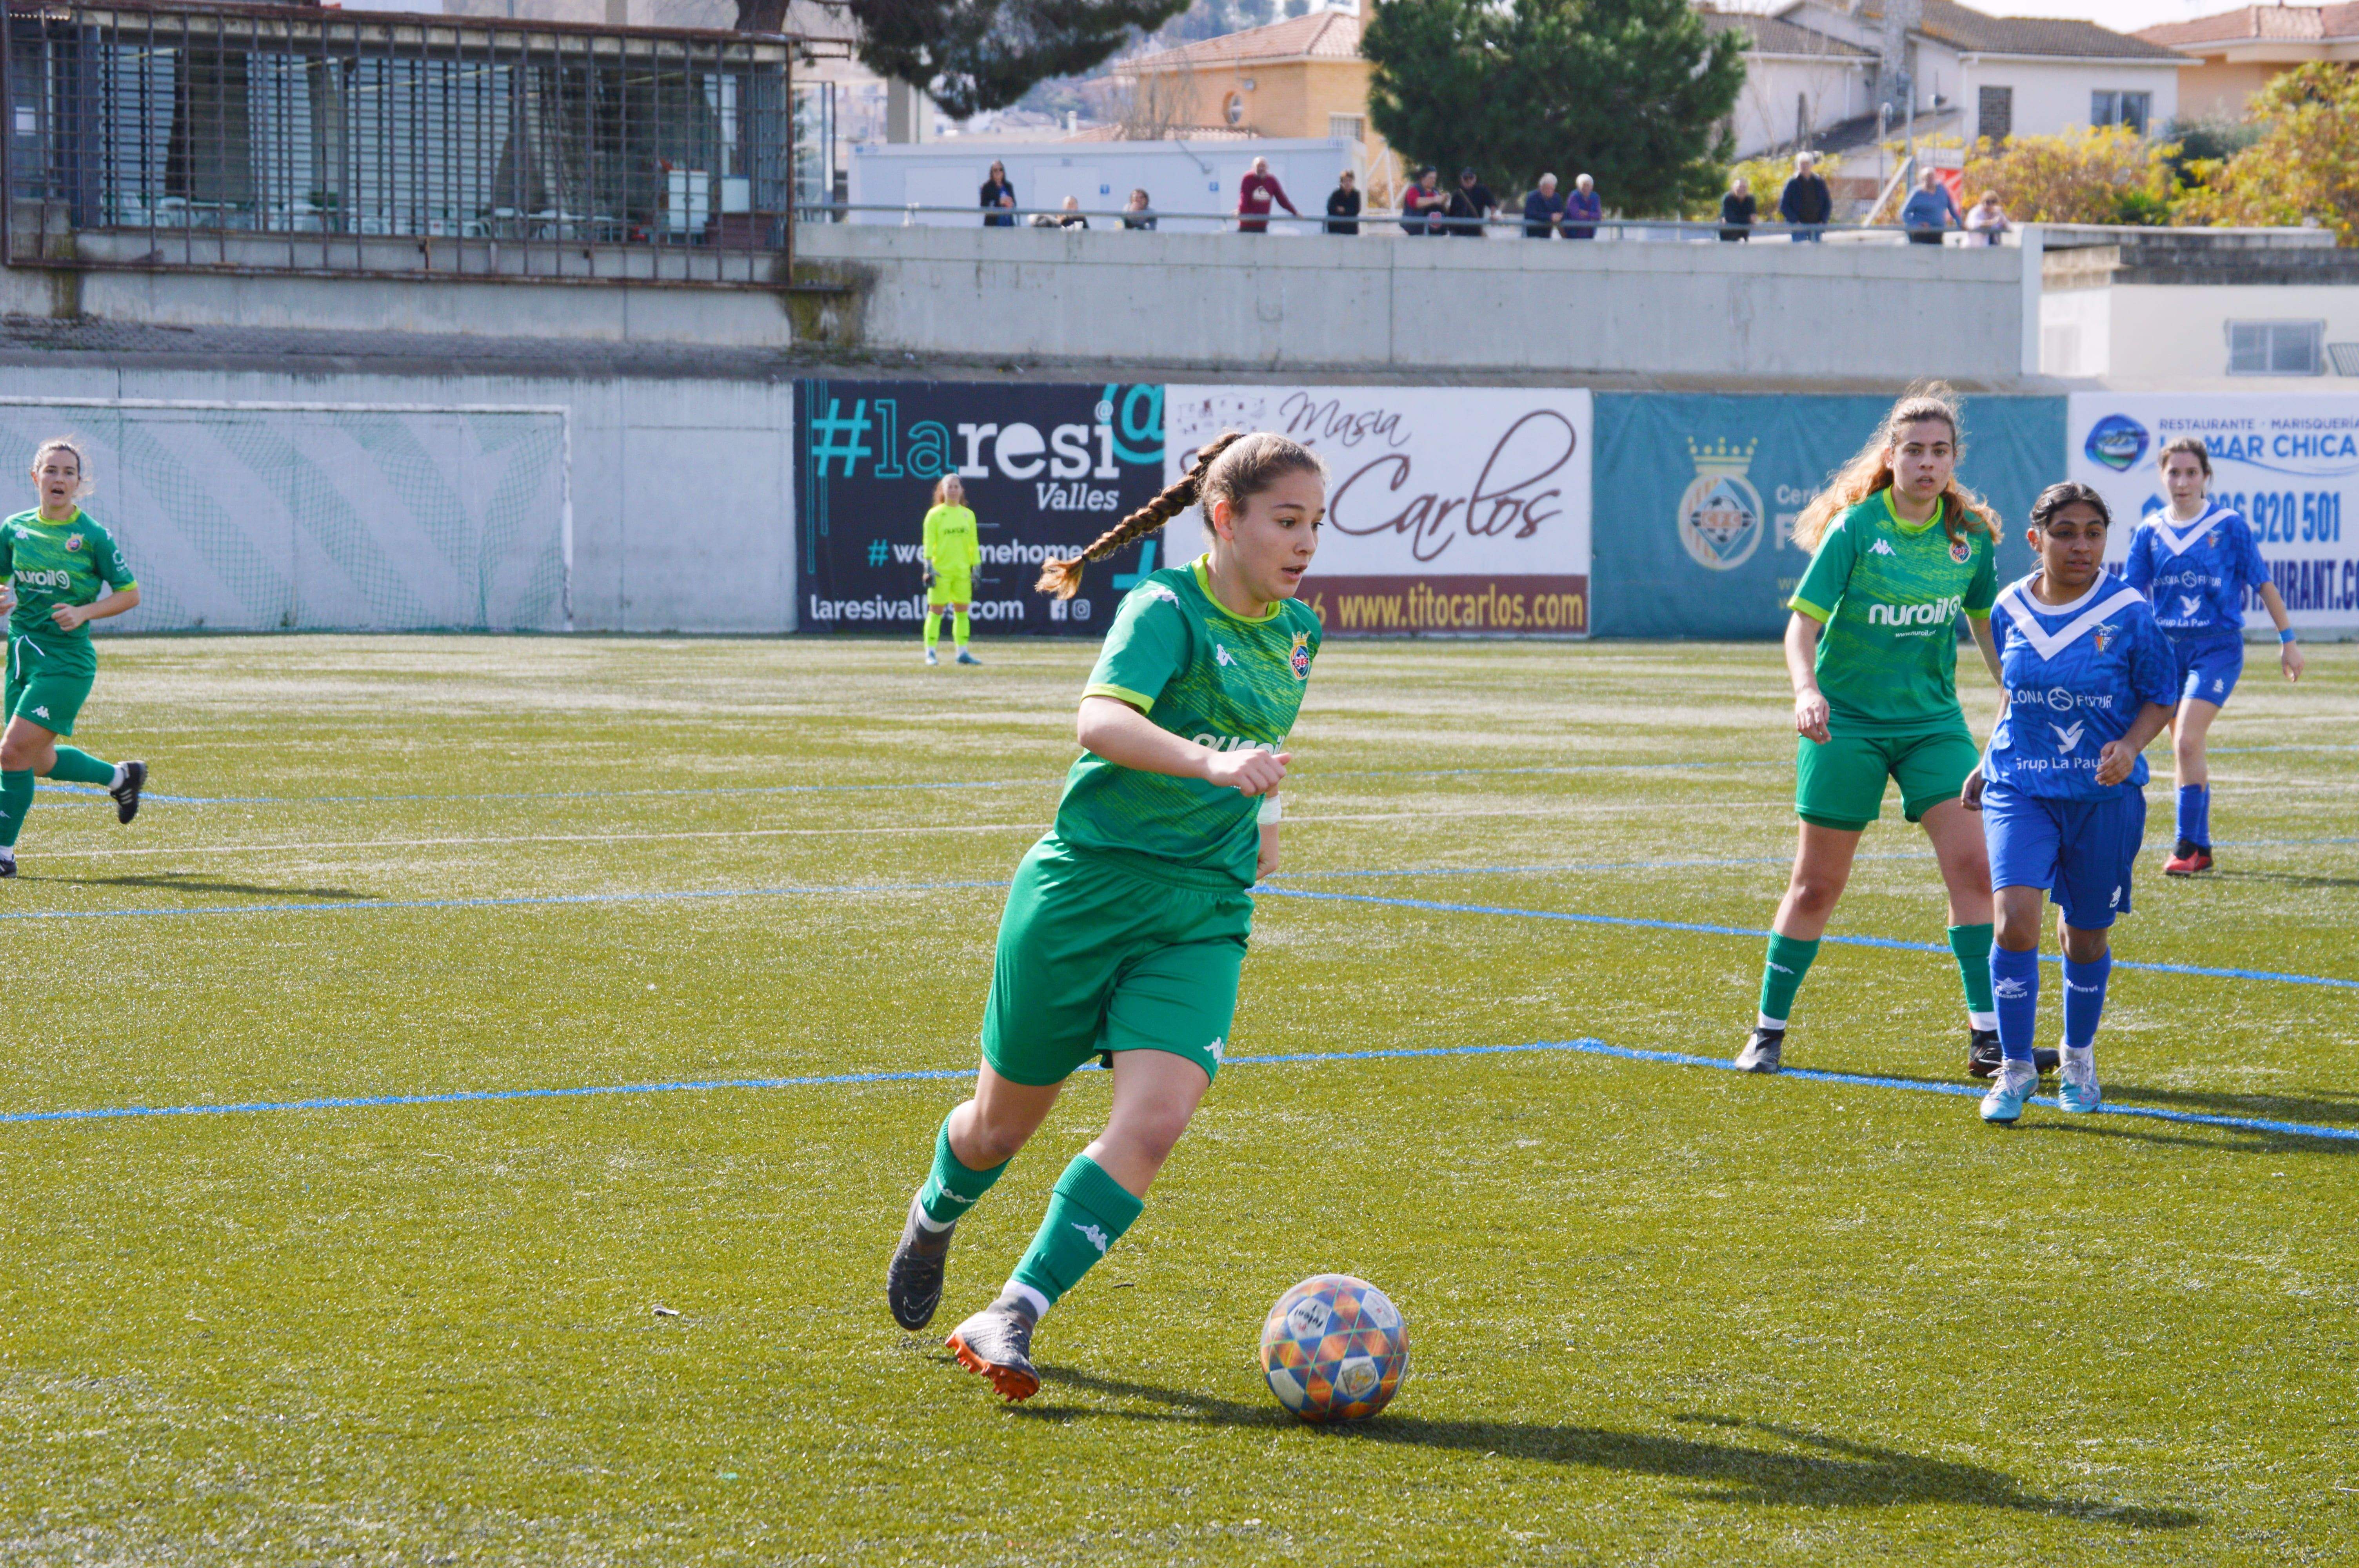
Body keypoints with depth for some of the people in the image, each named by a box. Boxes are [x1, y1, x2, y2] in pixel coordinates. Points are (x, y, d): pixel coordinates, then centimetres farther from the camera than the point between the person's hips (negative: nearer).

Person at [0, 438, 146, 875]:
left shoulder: (93, 536, -6)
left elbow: (130, 594, -1)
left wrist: (84, 612, -15)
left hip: (66, 661, -6)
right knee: (39, 761, 15)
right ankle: (121, 777, 40)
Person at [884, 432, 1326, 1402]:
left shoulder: (1298, 632, 10)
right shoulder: (1167, 608, -12)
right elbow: (1100, 718, -31)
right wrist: (1211, 763, -46)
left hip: (1202, 915, 5)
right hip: (1085, 888, -5)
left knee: (1155, 1121, -18)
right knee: (1005, 1122, 10)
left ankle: (1009, 1322, -13)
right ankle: (937, 1214, 46)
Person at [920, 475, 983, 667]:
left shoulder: (968, 515, 12)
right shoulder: (935, 514, 0)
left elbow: (974, 544, 14)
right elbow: (929, 543, -5)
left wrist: (976, 568, 10)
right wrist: (929, 567, -13)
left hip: (963, 571, 4)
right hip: (941, 570, -4)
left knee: (962, 611, 4)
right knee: (936, 611, -4)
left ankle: (962, 652, 9)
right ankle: (931, 653, -3)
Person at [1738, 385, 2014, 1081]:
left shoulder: (1970, 533, 0)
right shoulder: (1855, 528, -11)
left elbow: (1986, 625, 15)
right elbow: (1803, 625, -13)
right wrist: (1806, 690, -31)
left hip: (1933, 721, 3)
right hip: (1847, 721, -3)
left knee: (1971, 865, -10)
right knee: (1817, 884, 3)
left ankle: (1986, 1035, -5)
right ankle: (1769, 1029, 16)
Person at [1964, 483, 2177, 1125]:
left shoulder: (2129, 613, -8)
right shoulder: (2011, 608, 1)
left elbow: (2160, 701, 0)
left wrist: (2128, 747, -18)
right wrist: (1988, 763, 14)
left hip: (2104, 795, -1)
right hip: (2020, 788, 1)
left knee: (2086, 934, 9)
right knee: (2015, 922, -17)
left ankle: (2079, 1058, 35)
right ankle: (2015, 1068, -4)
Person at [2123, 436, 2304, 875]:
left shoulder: (2229, 526, -3)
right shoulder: (2149, 532, 6)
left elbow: (2263, 583, 3)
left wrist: (2288, 640, 3)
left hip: (2218, 645, -4)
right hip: (2167, 646, 4)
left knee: (2187, 742, -18)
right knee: (2184, 749, 9)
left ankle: (2189, 846, -12)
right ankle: (2201, 848, 19)